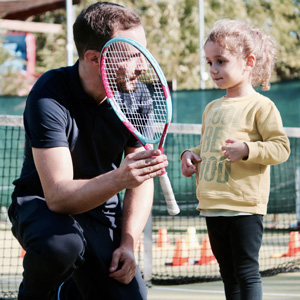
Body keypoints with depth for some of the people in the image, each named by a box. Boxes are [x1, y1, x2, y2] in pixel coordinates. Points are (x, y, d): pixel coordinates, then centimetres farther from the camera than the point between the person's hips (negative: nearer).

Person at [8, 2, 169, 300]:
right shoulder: (50, 96, -26)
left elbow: (141, 179, 0)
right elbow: (58, 195, -34)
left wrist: (128, 244, -12)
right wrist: (118, 178, -50)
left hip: (101, 211, 6)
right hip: (41, 205, -5)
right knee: (62, 242, -39)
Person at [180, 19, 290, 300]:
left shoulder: (260, 106, -6)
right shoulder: (212, 108, 16)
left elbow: (281, 147, -11)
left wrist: (247, 149, -24)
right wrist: (191, 154, 8)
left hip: (243, 206, -8)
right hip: (212, 207, 8)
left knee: (246, 272, -5)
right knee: (228, 274, 14)